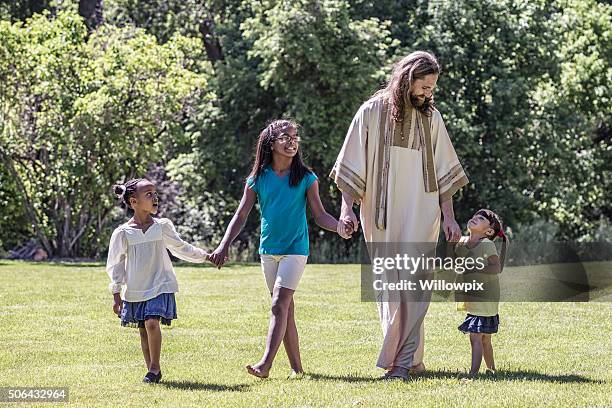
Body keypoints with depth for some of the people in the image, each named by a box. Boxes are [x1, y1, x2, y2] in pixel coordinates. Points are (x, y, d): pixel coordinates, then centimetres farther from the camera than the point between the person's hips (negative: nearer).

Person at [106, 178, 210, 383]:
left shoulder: (162, 226, 2)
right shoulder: (123, 233, -4)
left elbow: (181, 248, 17)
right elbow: (115, 265, 2)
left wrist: (206, 256, 12)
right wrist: (117, 296, 1)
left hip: (159, 287, 0)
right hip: (134, 290, 1)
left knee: (152, 322, -17)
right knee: (143, 329, 4)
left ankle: (154, 367, -6)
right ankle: (152, 369, 17)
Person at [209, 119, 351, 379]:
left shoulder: (306, 178, -2)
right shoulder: (258, 179, 3)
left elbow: (319, 215, -2)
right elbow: (241, 216, 5)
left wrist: (339, 226, -22)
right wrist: (224, 246, -6)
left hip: (295, 249, -4)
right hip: (268, 250, 4)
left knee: (280, 304, -15)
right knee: (285, 309, 8)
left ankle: (265, 364, -22)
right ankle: (296, 367, 13)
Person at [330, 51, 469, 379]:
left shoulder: (430, 117, 6)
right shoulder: (371, 112, -1)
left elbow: (443, 171, 10)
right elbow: (351, 167, 0)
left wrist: (448, 216, 6)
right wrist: (347, 207, -9)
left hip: (420, 215, 0)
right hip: (381, 216, 0)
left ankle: (402, 360, -14)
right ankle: (413, 360, 14)